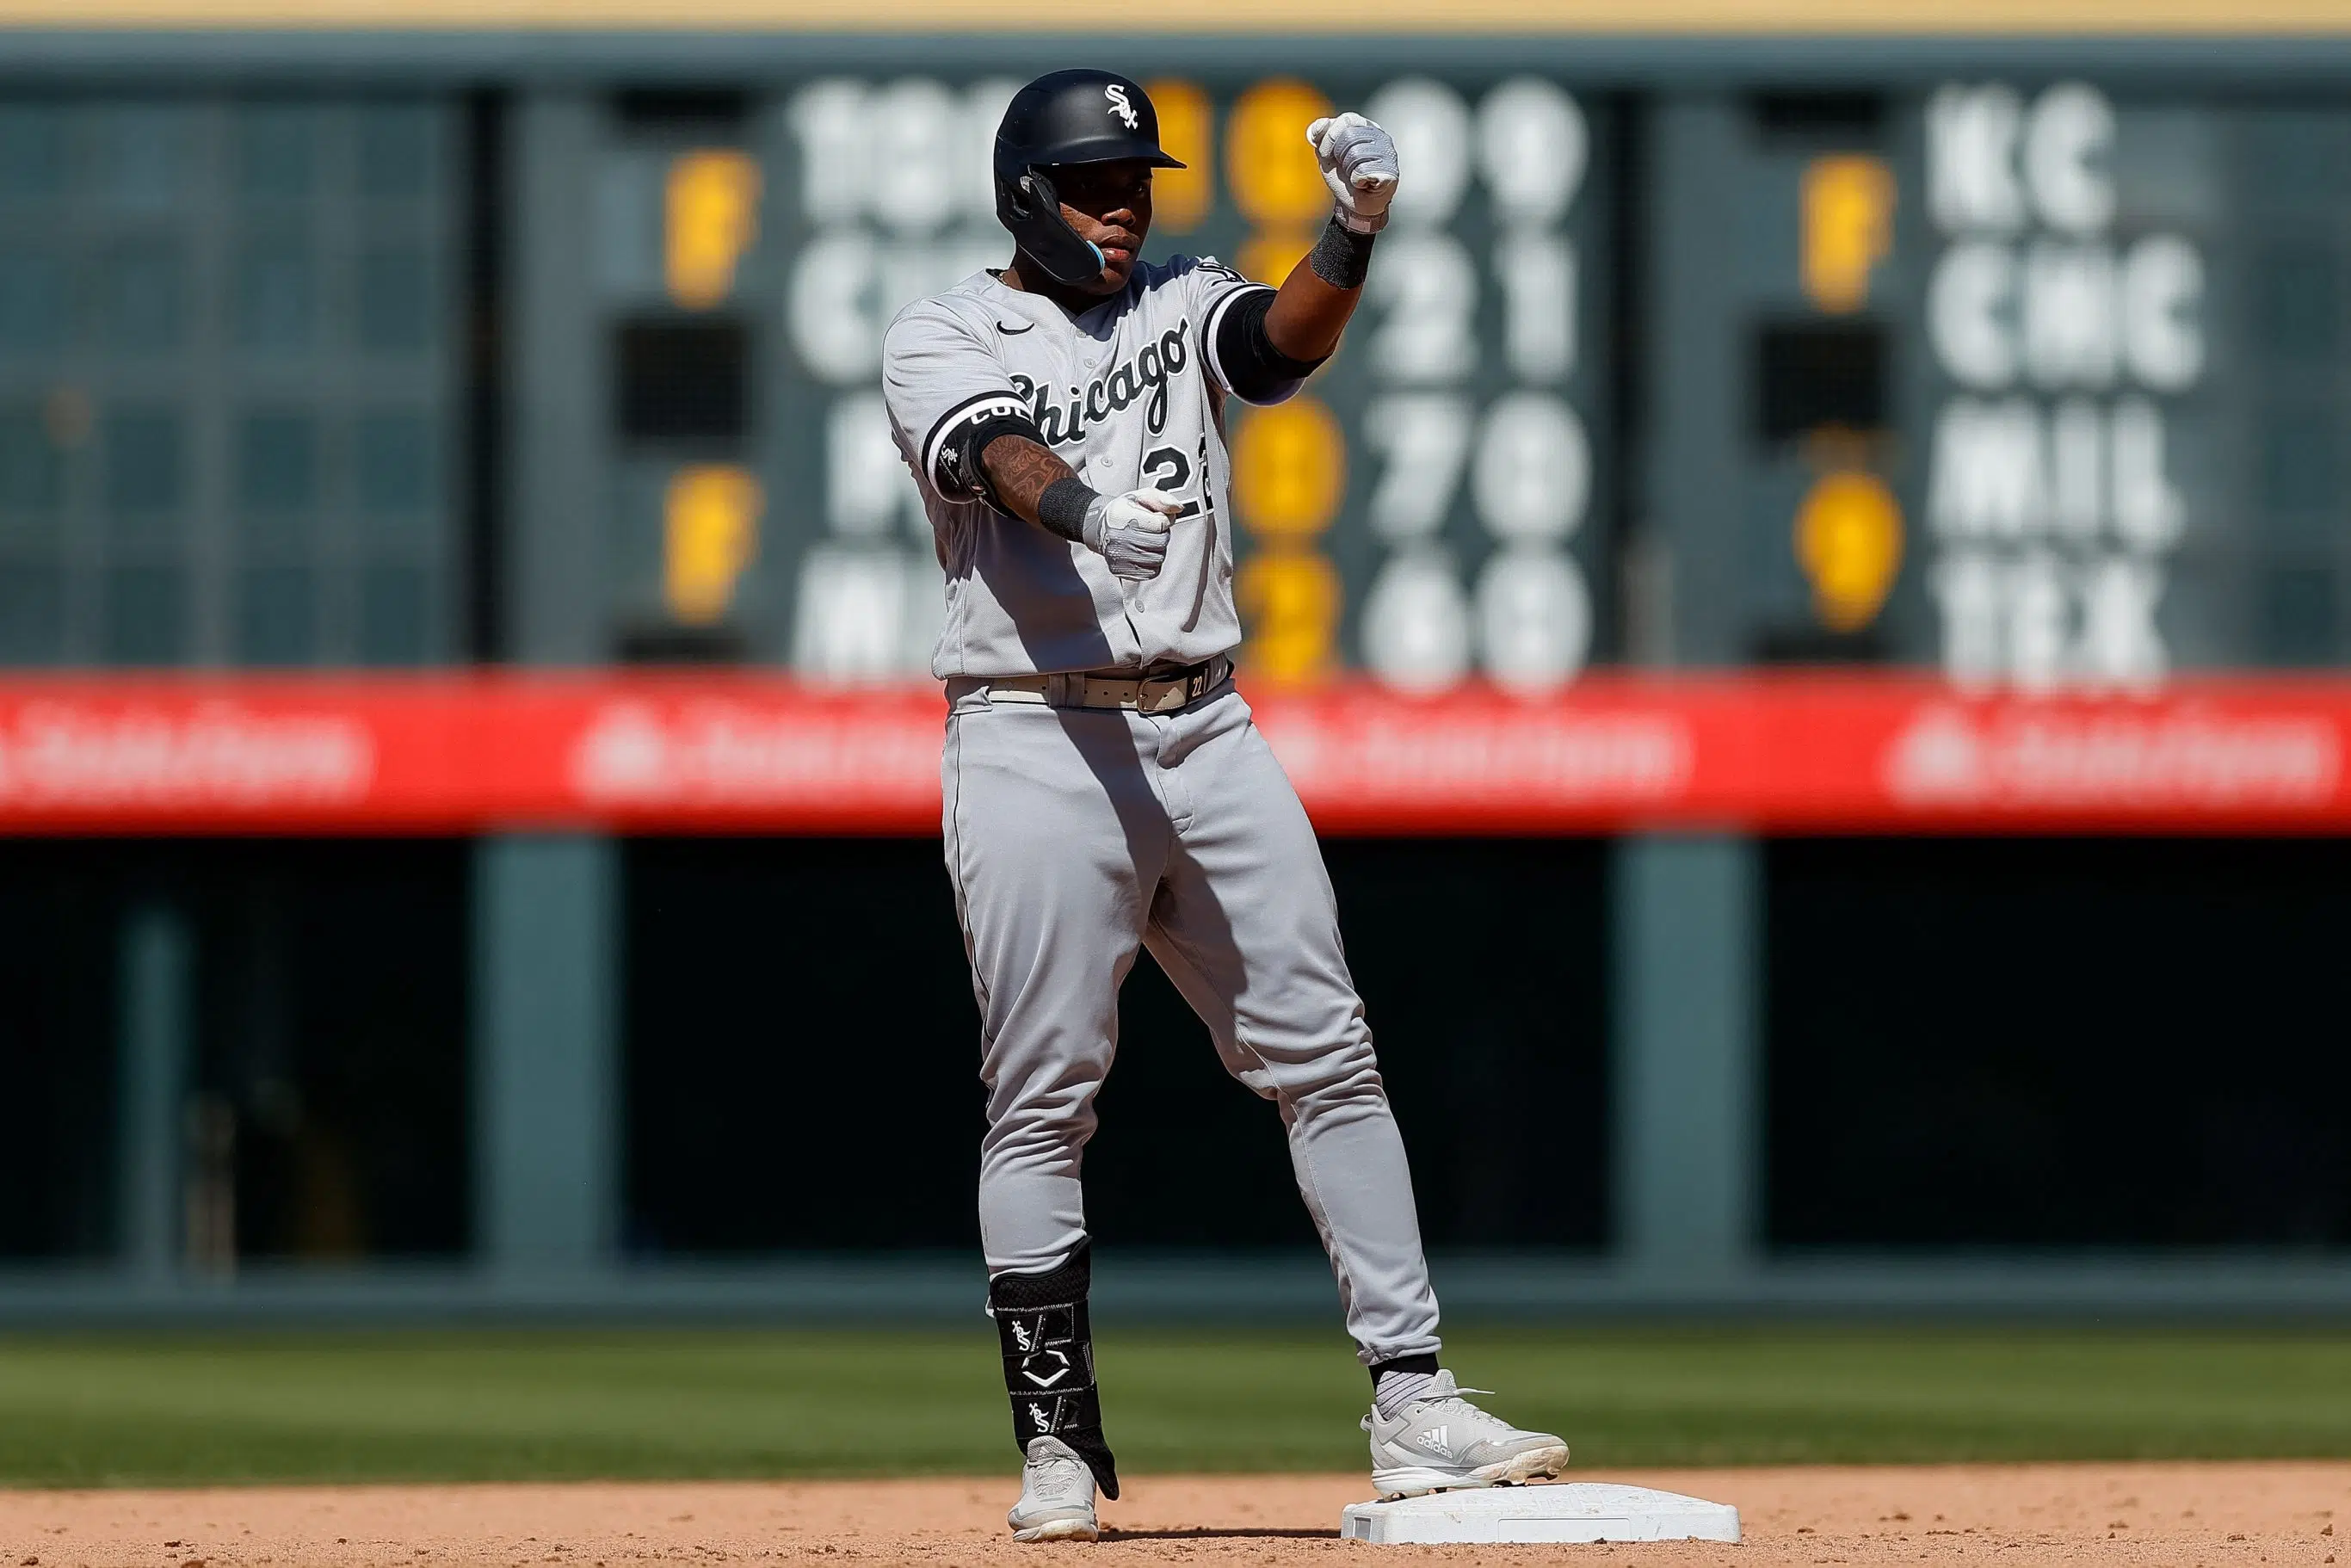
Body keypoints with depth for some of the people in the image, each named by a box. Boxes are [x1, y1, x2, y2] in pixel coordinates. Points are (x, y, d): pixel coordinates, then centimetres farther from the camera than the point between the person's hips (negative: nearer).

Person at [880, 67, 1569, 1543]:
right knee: (1042, 1103, -2)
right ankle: (1059, 1447, 5)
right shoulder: (942, 341, 3)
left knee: (1327, 1057, -2)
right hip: (1036, 744, -4)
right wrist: (1089, 508, -41)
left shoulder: (1177, 304, 14)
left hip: (1207, 731, 4)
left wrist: (1356, 232, -29)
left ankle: (1412, 1406, -3)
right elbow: (1000, 454, -19)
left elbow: (1282, 342, -8)